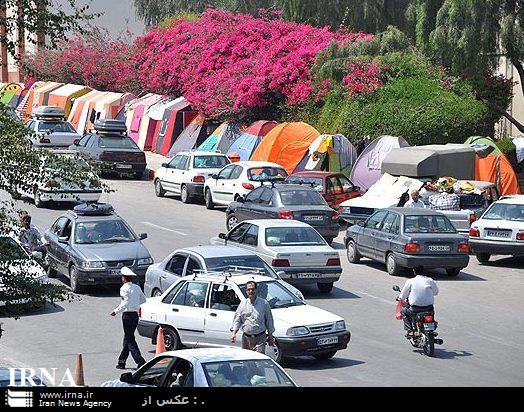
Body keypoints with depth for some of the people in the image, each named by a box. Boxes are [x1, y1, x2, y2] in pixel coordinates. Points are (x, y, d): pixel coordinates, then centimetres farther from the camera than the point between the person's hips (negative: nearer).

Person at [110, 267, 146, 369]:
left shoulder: (124, 288, -13)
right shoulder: (137, 287, 9)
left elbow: (125, 303, -20)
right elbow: (143, 299, 16)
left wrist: (116, 311, -12)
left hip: (128, 315, -8)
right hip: (135, 314, 8)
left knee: (130, 340, -4)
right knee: (127, 339, 16)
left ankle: (140, 362, -13)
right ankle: (121, 362, 22)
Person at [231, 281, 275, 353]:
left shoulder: (264, 303, 2)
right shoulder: (243, 304, 8)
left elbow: (269, 320, 7)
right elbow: (237, 319, 8)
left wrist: (270, 336, 6)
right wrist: (234, 333, -7)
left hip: (260, 338, -3)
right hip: (246, 337, 3)